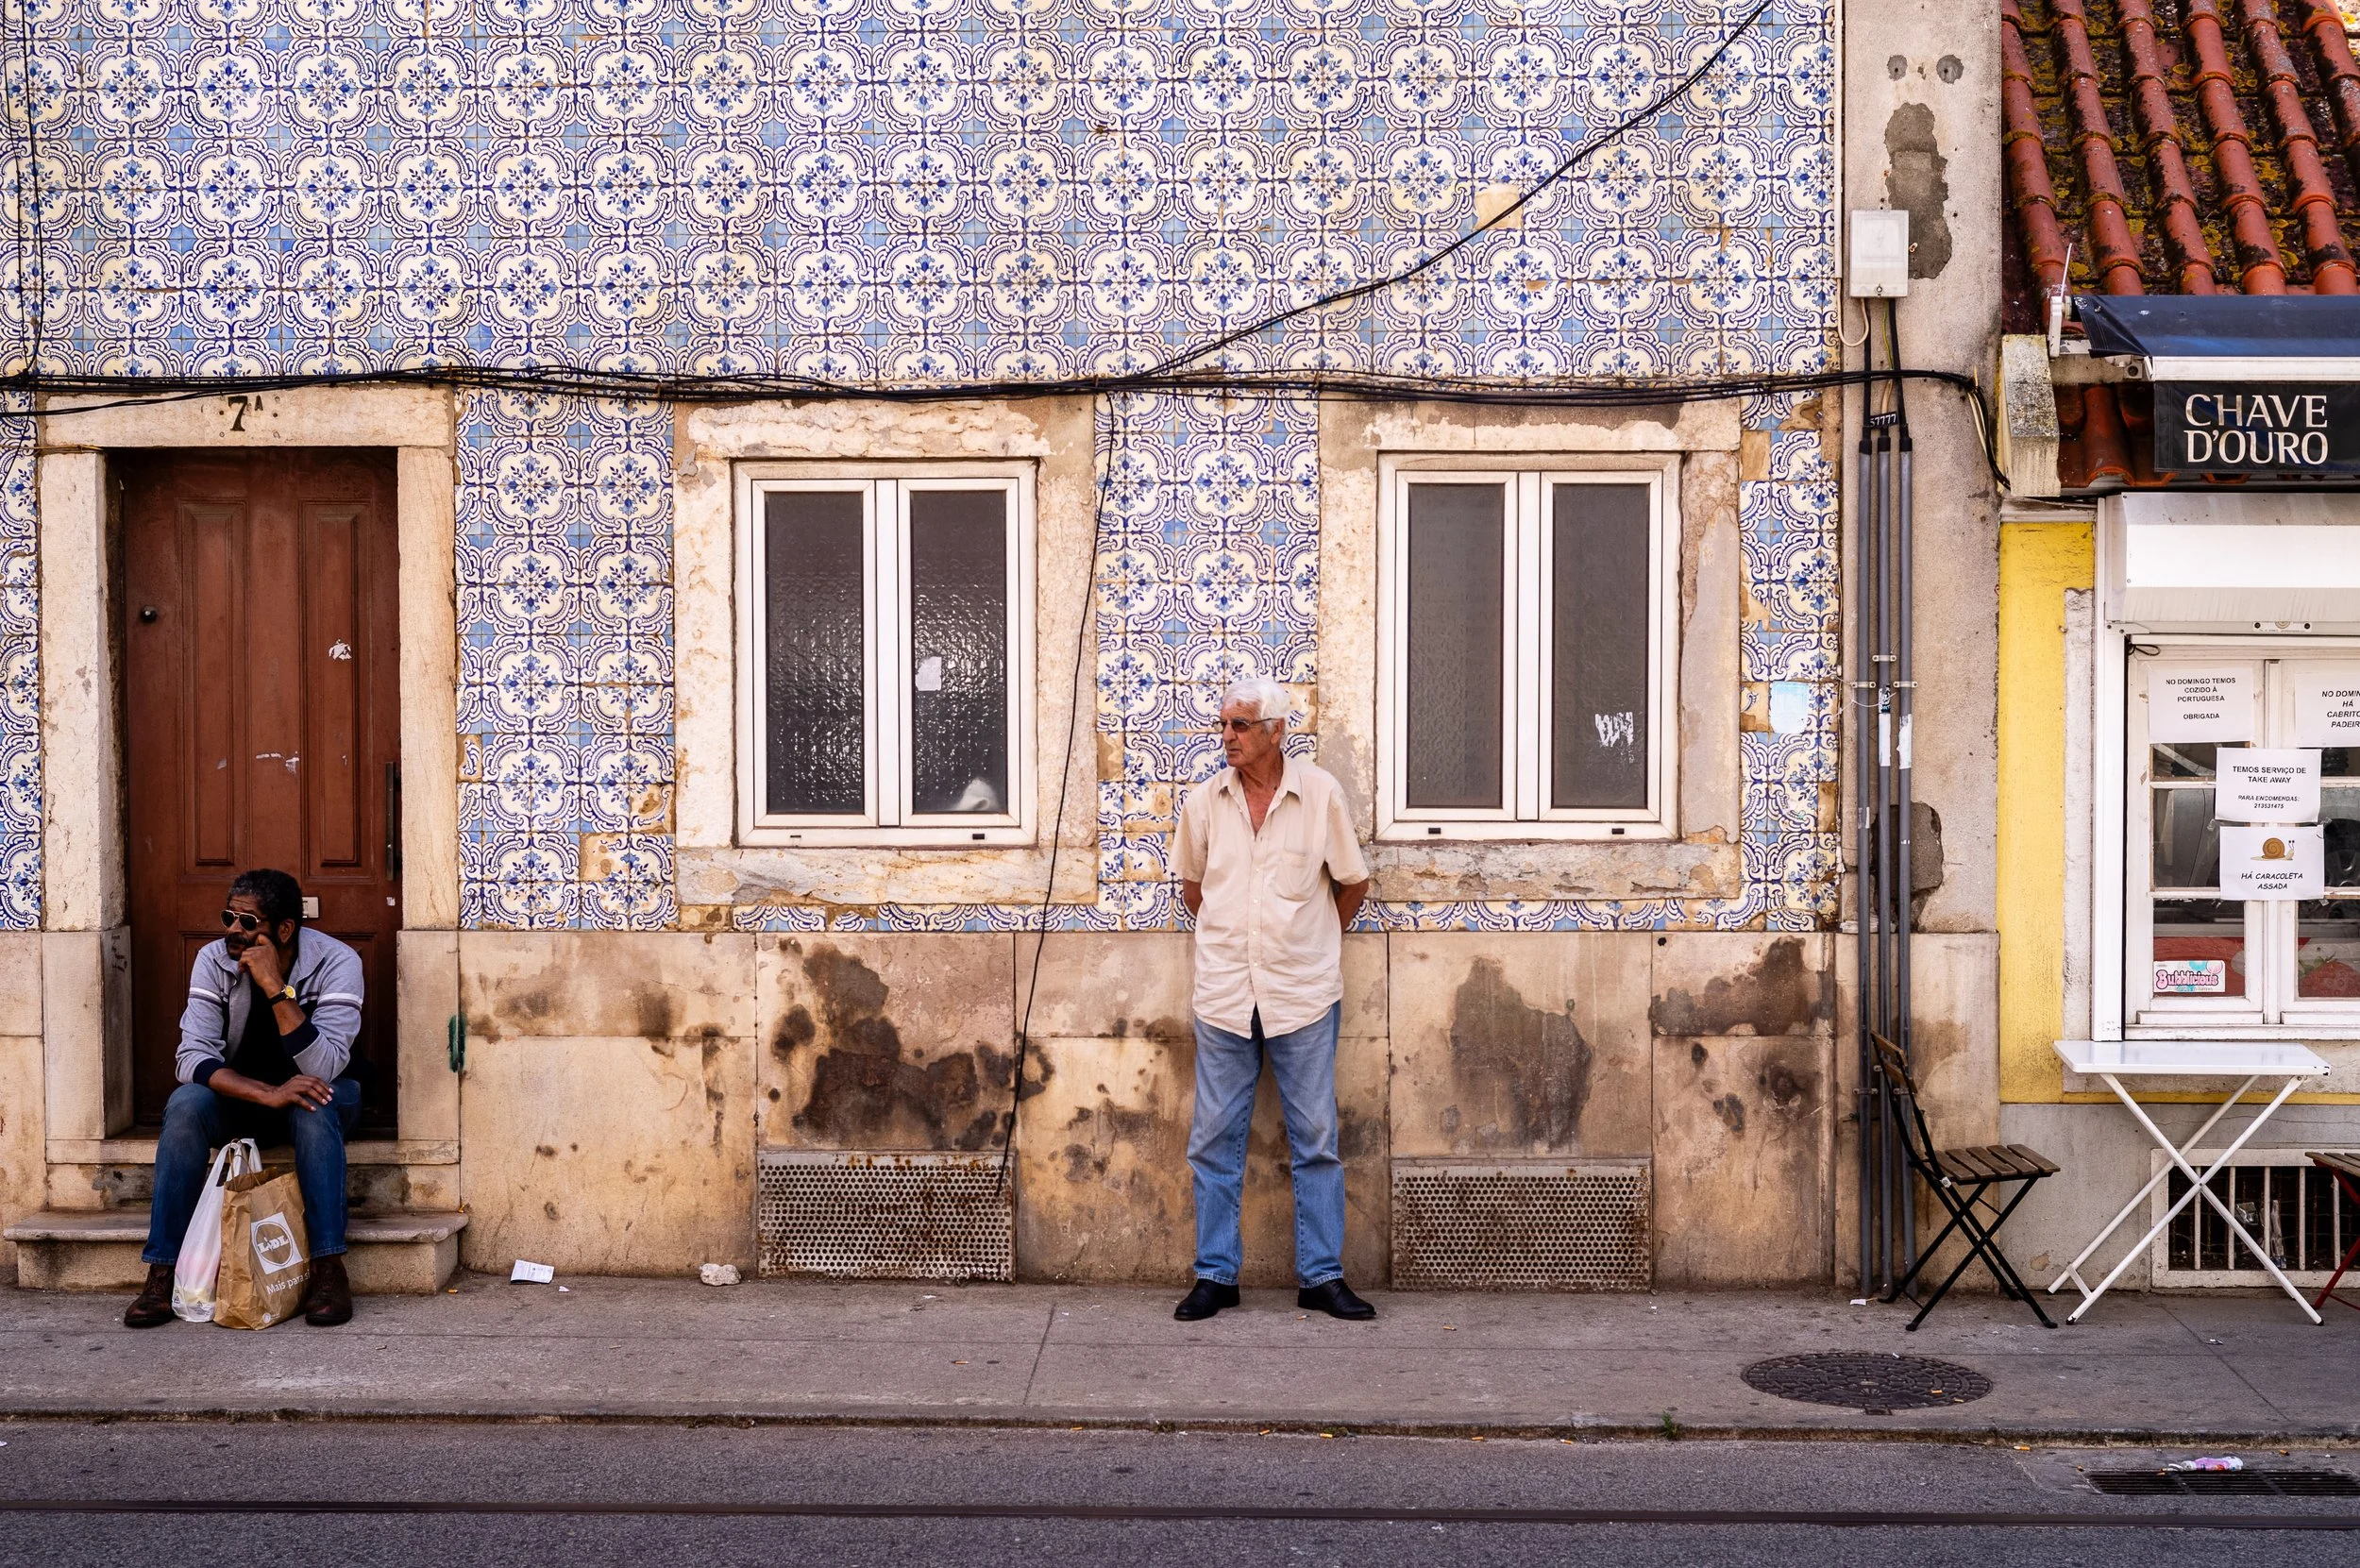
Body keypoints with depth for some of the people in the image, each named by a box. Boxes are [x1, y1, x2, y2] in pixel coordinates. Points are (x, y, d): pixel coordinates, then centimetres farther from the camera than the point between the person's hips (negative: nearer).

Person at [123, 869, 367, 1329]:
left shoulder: (336, 962, -22)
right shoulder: (215, 960, -14)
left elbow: (322, 1069, -32)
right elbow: (193, 1057, -22)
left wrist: (275, 987, -38)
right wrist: (268, 1094, -37)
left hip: (316, 1094, -2)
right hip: (239, 1096, 2)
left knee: (314, 1107, -36)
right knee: (185, 1105, -29)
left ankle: (329, 1269, -31)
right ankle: (162, 1274, -24)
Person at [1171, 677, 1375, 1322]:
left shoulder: (1320, 794, -4)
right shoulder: (1204, 801, 2)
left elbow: (1353, 884, 7)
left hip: (1303, 995, -1)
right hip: (1224, 995, 2)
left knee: (1316, 1139, 4)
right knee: (1215, 1139, 5)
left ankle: (1322, 1276, 13)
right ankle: (1216, 1275, 14)